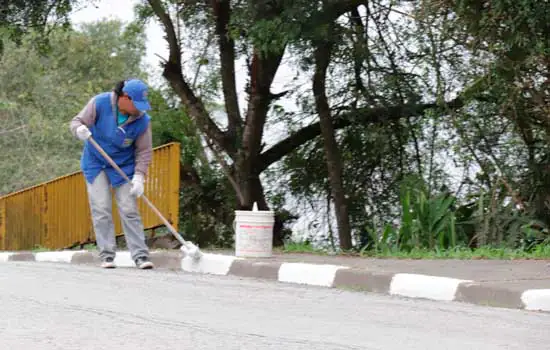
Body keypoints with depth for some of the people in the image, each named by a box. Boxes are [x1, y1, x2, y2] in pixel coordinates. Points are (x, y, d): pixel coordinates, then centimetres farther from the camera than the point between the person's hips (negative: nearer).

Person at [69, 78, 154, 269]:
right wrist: (79, 129, -37)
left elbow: (144, 151, -10)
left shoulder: (142, 120, -18)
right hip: (96, 163, 0)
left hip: (123, 166, 0)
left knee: (129, 210, -4)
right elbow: (77, 121, -13)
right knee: (101, 209, -5)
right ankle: (106, 255, -1)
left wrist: (139, 177, -19)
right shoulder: (99, 103, -21)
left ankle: (140, 255, -3)